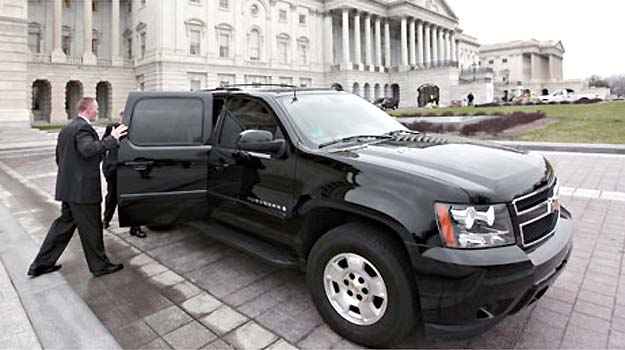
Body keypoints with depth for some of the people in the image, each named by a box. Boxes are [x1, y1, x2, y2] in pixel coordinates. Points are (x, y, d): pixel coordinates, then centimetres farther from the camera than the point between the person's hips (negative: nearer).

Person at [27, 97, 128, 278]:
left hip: (68, 188, 10)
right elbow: (87, 149, -34)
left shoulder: (67, 128, 16)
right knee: (91, 228, 1)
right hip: (83, 189, -10)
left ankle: (41, 264, 27)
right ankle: (100, 265, 14)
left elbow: (59, 157, 21)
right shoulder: (83, 127, -16)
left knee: (64, 223, 19)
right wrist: (112, 139, -31)